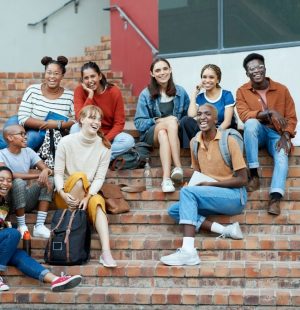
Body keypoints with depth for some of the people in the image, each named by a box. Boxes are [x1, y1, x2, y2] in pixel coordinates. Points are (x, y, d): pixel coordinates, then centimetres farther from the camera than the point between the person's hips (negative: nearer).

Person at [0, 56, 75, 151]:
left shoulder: (70, 96, -6)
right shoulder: (32, 90, -6)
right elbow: (22, 119, -13)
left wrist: (58, 124, -25)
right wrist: (47, 123, -22)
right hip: (30, 129, 1)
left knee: (33, 136, -33)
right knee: (14, 121, -27)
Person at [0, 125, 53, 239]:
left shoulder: (28, 151, 6)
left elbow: (46, 169, -2)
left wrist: (45, 171, -28)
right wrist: (38, 175, -27)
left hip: (26, 199, 5)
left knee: (49, 179, -14)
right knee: (18, 182, -33)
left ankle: (39, 226, -20)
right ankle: (22, 226, -18)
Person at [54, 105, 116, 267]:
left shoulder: (104, 146, -2)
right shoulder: (66, 142, -8)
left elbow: (100, 177, -7)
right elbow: (58, 173, -7)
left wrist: (88, 196, -23)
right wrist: (62, 193, -25)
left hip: (89, 194, 2)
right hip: (66, 196, -1)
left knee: (97, 201, -33)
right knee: (79, 176, -32)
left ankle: (106, 252, -46)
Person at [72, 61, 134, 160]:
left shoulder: (114, 92, -10)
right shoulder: (80, 90, -10)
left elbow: (119, 123, -9)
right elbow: (80, 119, -23)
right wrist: (90, 95, -25)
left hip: (109, 135, 1)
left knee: (129, 141, -28)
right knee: (75, 128, -31)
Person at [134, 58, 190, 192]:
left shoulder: (180, 92, 11)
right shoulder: (146, 94, 5)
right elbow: (139, 123, 0)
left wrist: (179, 123, -12)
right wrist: (158, 121, -15)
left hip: (176, 133, 1)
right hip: (151, 135, -1)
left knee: (163, 134, -36)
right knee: (171, 120, -33)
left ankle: (166, 178, -47)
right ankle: (178, 166, -42)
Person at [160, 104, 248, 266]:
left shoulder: (228, 141, -11)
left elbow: (242, 179, -11)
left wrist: (211, 184, -16)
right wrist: (193, 183, -4)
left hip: (234, 196, -7)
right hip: (211, 197, 7)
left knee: (187, 191, -27)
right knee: (174, 210, -8)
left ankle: (188, 251, -38)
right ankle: (224, 230, -17)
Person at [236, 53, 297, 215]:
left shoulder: (281, 89, 1)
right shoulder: (242, 91, -1)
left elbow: (291, 117, 0)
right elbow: (244, 115, -16)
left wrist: (285, 136, -18)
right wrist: (269, 112, -28)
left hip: (277, 134, 0)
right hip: (257, 132, 0)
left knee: (282, 155, -32)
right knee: (251, 123, -35)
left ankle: (275, 197, -48)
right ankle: (254, 174, -29)